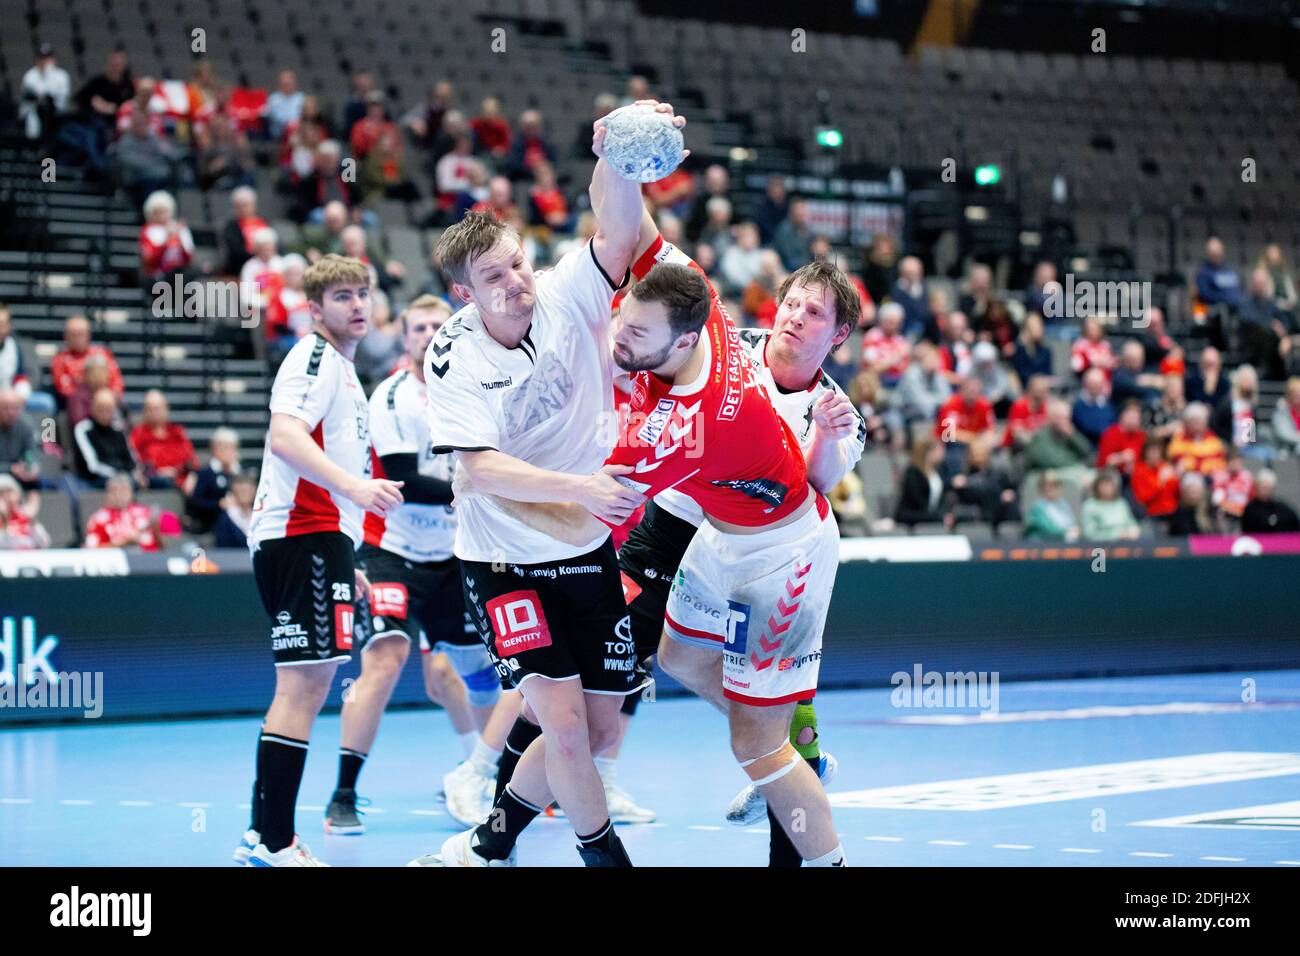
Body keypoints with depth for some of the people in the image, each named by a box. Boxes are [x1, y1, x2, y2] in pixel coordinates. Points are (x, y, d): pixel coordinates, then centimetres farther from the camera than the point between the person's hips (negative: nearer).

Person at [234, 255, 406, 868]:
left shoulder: (341, 369, 25)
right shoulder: (315, 359, -7)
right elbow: (284, 435, -26)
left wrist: (346, 561, 30)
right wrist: (353, 484, -38)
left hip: (319, 538, 11)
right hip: (304, 535, -11)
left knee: (307, 685, 13)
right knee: (302, 685, -14)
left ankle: (264, 836, 16)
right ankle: (273, 844, -17)